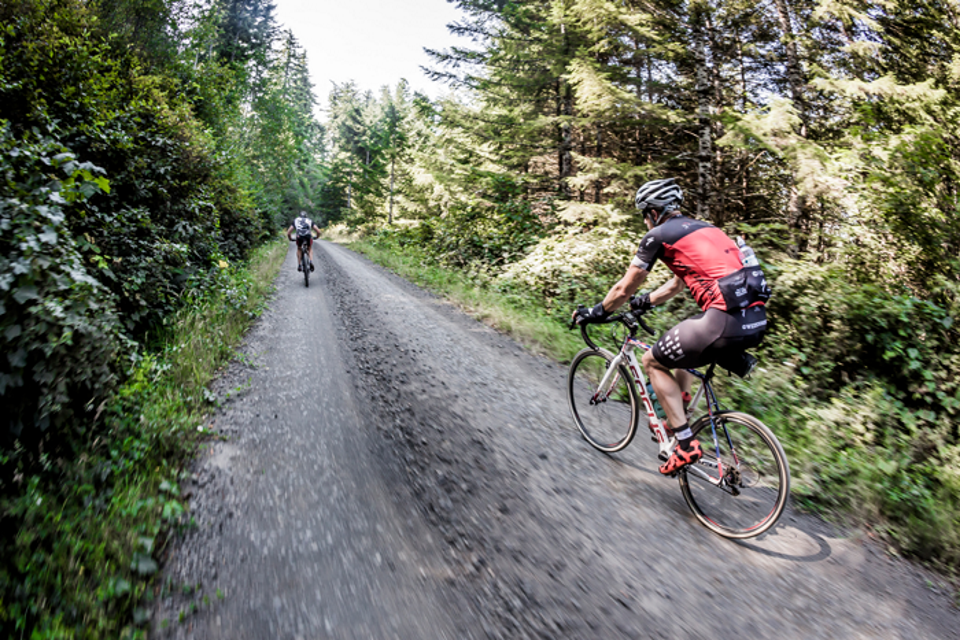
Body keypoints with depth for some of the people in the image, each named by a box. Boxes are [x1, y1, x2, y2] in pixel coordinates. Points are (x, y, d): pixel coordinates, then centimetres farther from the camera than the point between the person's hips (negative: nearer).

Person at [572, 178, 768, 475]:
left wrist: (596, 313, 24)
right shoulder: (705, 228, 27)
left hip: (725, 322, -9)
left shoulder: (659, 234, 2)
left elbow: (624, 289, 8)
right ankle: (676, 421, 37)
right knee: (679, 345, 32)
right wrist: (644, 302, 47)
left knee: (653, 362, 11)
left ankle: (686, 444, 8)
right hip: (757, 319, 9)